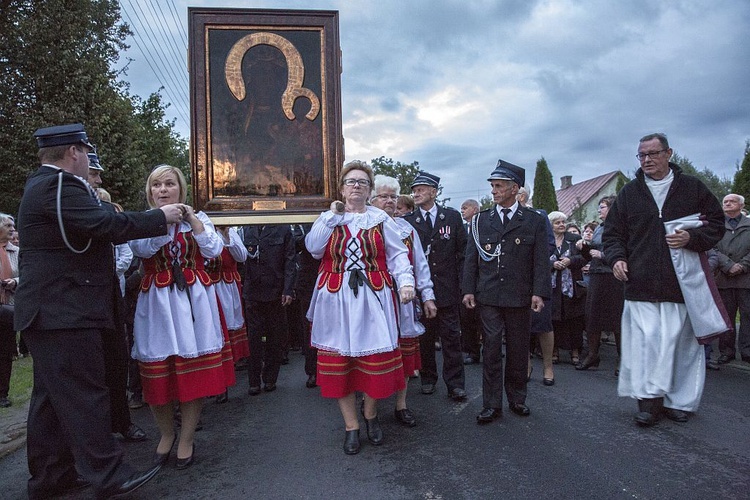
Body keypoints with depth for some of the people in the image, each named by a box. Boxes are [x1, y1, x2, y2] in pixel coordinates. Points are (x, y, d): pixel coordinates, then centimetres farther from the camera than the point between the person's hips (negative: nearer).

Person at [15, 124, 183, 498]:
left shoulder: (45, 184, 17)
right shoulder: (59, 185, -16)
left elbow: (92, 228, 20)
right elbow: (106, 225, -23)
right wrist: (160, 218, -13)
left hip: (50, 311, 11)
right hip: (65, 311, -11)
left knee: (52, 395, 15)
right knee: (84, 393, -6)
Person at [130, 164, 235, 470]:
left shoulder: (198, 218, 11)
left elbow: (213, 251, -3)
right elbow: (142, 249, -11)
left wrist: (193, 220, -8)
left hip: (194, 300, 0)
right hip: (157, 302, 0)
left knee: (195, 370, 0)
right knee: (158, 372, 3)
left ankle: (187, 439, 16)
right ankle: (166, 434, 27)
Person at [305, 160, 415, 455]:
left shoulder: (381, 219, 8)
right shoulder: (328, 218, 10)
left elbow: (398, 255, 2)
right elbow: (313, 248, -6)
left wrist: (406, 282, -13)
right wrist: (333, 216, -4)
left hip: (373, 298, 0)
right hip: (336, 300, 1)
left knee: (376, 357, 0)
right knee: (339, 360, 2)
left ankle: (371, 415, 26)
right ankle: (351, 426, 18)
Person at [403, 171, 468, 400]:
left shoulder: (453, 217, 4)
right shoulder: (407, 221, 2)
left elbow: (463, 252, 4)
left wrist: (462, 284, -1)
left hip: (447, 289, 0)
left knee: (451, 337, 4)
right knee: (424, 337, 10)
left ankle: (455, 383, 14)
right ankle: (428, 379, 26)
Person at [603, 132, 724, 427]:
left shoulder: (692, 188, 8)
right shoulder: (629, 192, 11)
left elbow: (716, 224, 10)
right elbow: (612, 232, 14)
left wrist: (692, 238, -10)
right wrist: (616, 257, -4)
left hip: (682, 282, 0)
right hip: (641, 283, 0)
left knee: (680, 341, 5)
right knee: (644, 341, -4)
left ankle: (679, 400, 18)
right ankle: (649, 399, 4)